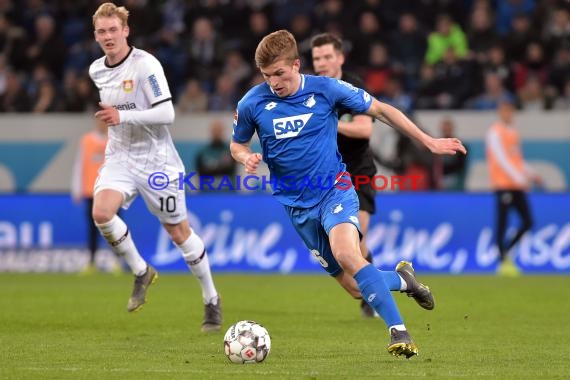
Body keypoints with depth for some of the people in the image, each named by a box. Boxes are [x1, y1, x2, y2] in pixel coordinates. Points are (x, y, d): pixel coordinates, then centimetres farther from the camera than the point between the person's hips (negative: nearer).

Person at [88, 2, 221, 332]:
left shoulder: (145, 64, -16)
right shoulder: (97, 70, 5)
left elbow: (167, 114, -23)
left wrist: (123, 117, -29)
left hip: (156, 160, -5)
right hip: (120, 157, 5)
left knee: (179, 231, 4)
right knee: (101, 212, -23)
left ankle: (211, 299, 23)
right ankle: (142, 273, 0)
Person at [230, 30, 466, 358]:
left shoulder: (326, 89, -9)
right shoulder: (252, 104, -5)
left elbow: (380, 110, 2)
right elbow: (237, 144, 13)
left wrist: (429, 142, 2)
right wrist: (247, 158, -13)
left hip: (335, 188, -3)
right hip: (297, 205, 3)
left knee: (345, 253, -33)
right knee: (356, 288, 1)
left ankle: (398, 331, -30)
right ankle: (402, 279, 33)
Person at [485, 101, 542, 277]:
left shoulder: (513, 133, 20)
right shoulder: (495, 133, -5)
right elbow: (501, 159, -15)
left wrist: (531, 175, 13)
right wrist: (518, 177, -21)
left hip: (517, 185, 8)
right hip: (503, 183, -8)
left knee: (528, 222, 2)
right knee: (502, 223, -6)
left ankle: (506, 251, 15)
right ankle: (503, 261, -2)